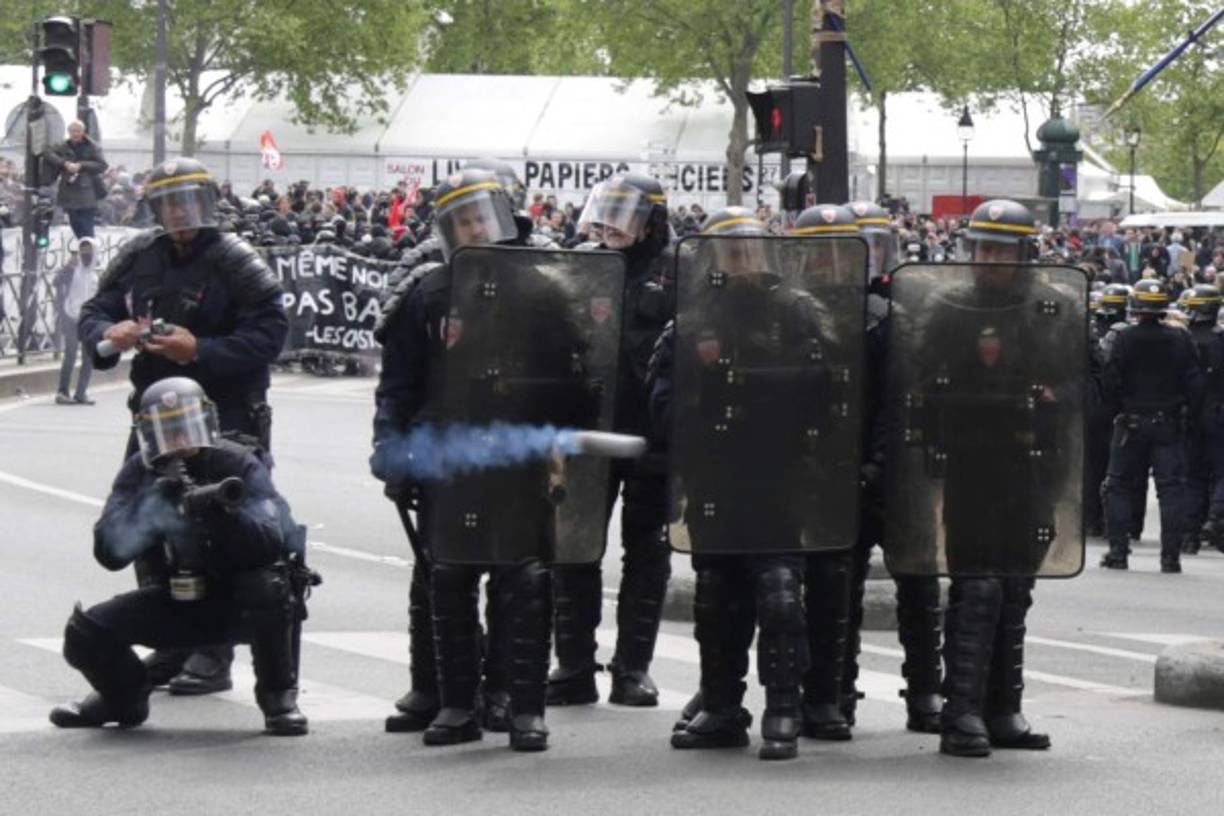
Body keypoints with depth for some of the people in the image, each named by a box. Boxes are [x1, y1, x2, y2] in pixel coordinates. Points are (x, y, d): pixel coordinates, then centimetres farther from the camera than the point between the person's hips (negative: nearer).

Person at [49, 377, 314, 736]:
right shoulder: (140, 473, -5)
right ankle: (126, 696, 22)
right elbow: (111, 552, -17)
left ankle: (278, 696, -14)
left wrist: (222, 509, -45)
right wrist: (155, 503, -30)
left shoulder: (239, 465, -15)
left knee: (268, 585, -38)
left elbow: (271, 541, -29)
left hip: (242, 603, -3)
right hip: (181, 604, 3)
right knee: (85, 633, -13)